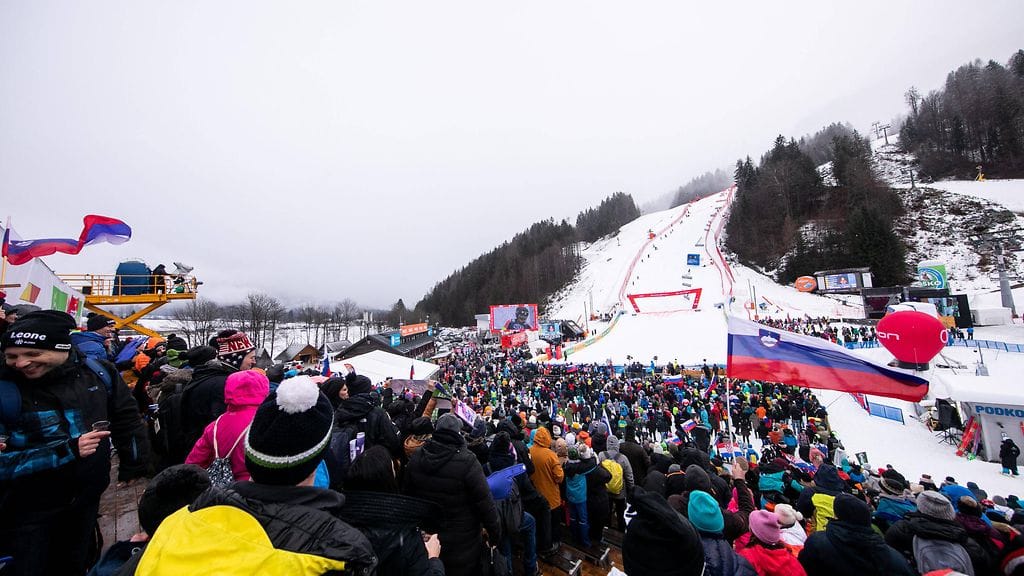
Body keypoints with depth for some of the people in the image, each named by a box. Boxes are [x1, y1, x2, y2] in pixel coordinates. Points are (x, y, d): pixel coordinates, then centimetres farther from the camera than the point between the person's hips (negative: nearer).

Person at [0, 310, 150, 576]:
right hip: (25, 510, -3)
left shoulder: (97, 373, -10)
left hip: (86, 499, 4)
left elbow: (126, 418, 2)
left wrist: (134, 468, 3)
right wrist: (66, 451, -28)